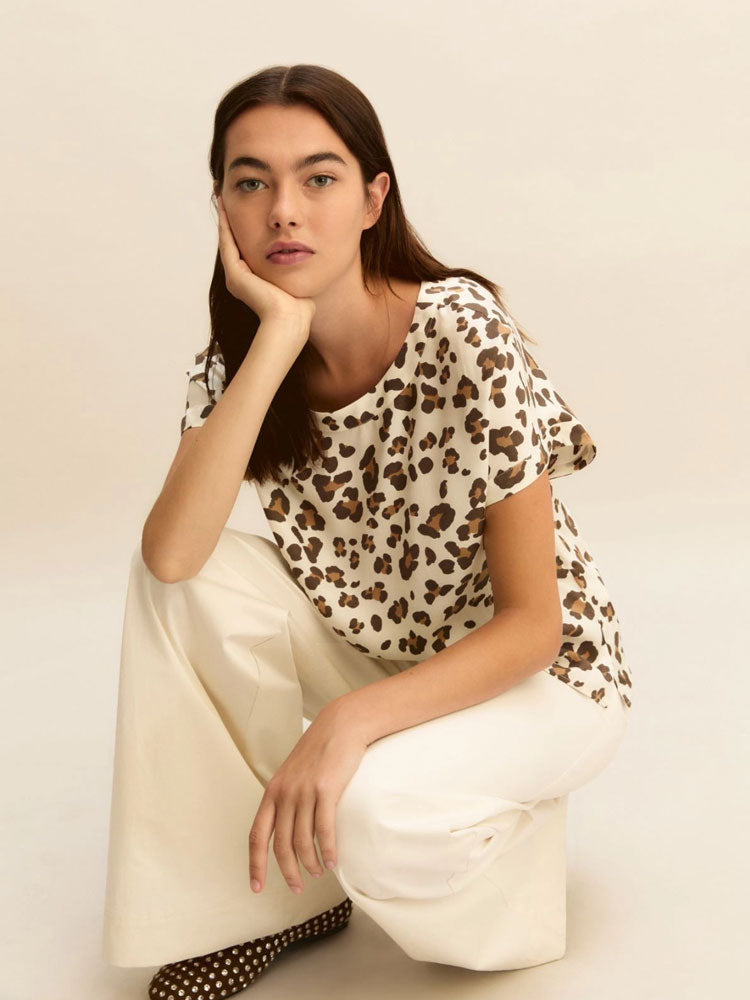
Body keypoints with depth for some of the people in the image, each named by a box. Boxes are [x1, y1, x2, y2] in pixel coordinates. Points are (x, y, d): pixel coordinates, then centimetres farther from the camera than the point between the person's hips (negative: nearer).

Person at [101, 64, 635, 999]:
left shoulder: (460, 332, -24)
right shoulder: (235, 357, -9)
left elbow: (533, 622, -23)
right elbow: (170, 555, -28)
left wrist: (350, 722, -35)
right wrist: (278, 336, -31)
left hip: (539, 676, -5)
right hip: (375, 658, 5)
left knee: (367, 810, -34)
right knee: (195, 580, -19)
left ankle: (493, 823, 3)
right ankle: (279, 893, -4)